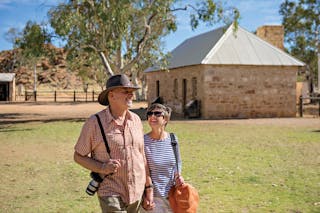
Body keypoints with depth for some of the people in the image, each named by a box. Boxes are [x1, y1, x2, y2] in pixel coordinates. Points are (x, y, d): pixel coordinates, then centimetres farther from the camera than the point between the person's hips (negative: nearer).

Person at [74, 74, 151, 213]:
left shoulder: (136, 120, 5)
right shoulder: (94, 123, -9)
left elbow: (142, 155, 11)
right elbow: (78, 156, -1)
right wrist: (102, 167, -18)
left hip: (137, 193, 5)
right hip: (111, 193, -5)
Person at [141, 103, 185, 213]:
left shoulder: (173, 139, 1)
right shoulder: (143, 141, -12)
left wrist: (178, 175, -4)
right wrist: (147, 195, -10)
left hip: (172, 195, 4)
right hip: (152, 196, -4)